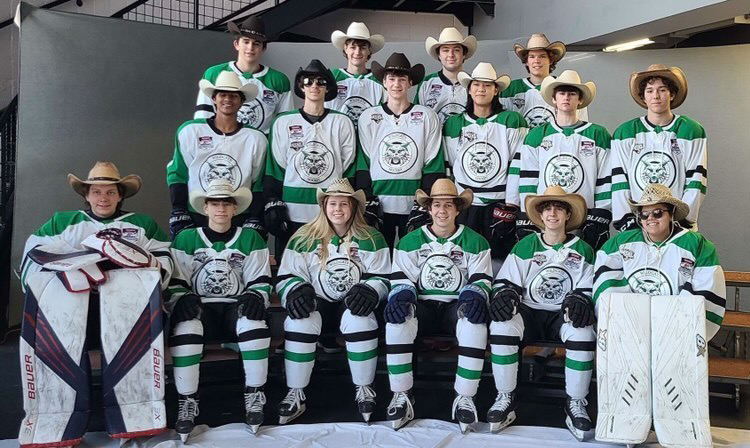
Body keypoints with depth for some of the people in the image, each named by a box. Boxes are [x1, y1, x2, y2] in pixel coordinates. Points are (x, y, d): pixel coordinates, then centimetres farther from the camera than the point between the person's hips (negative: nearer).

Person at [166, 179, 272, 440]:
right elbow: (175, 283, 6)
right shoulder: (186, 239, 11)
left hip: (237, 307, 0)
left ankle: (254, 398, -18)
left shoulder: (251, 239, 10)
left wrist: (255, 297, -16)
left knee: (254, 322, -34)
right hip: (199, 308, 0)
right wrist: (181, 300, -15)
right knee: (184, 328, -34)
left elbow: (260, 281, 6)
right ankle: (187, 403, -20)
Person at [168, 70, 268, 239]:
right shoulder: (189, 131, 2)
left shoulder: (256, 138, 4)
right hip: (194, 218, 0)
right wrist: (179, 215, -3)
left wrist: (254, 222, -1)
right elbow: (177, 175, 5)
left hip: (239, 220, 0)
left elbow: (259, 185, 7)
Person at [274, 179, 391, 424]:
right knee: (298, 320, -31)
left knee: (361, 319, -34)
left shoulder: (371, 238, 2)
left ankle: (364, 389, -14)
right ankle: (295, 394, -18)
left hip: (353, 304, 0)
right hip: (316, 303, 1)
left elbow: (382, 278, 1)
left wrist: (368, 291, -20)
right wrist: (297, 291, -21)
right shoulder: (304, 238, 1)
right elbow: (286, 277, 2)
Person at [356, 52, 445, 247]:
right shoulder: (368, 117, 6)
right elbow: (362, 165, 6)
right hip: (379, 206, 1)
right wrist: (367, 205, -3)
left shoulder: (426, 117, 3)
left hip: (414, 206, -1)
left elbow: (433, 165, 2)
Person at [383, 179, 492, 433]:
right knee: (396, 321, -33)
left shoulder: (475, 242, 7)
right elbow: (401, 278, 4)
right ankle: (402, 396, -22)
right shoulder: (410, 241, 10)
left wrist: (474, 297, -22)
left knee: (475, 322, -36)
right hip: (422, 305, 1)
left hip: (458, 305, -1)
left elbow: (481, 279, 2)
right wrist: (401, 297, -20)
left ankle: (464, 398, -26)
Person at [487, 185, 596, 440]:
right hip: (528, 312, 1)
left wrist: (579, 301, -19)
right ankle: (506, 399, -17)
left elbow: (588, 289, 4)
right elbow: (506, 282, 6)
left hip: (564, 315, 0)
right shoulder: (524, 247, 10)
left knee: (584, 332, -34)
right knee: (501, 325, -31)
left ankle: (575, 404, -16)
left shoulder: (582, 250, 9)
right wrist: (503, 297, -17)